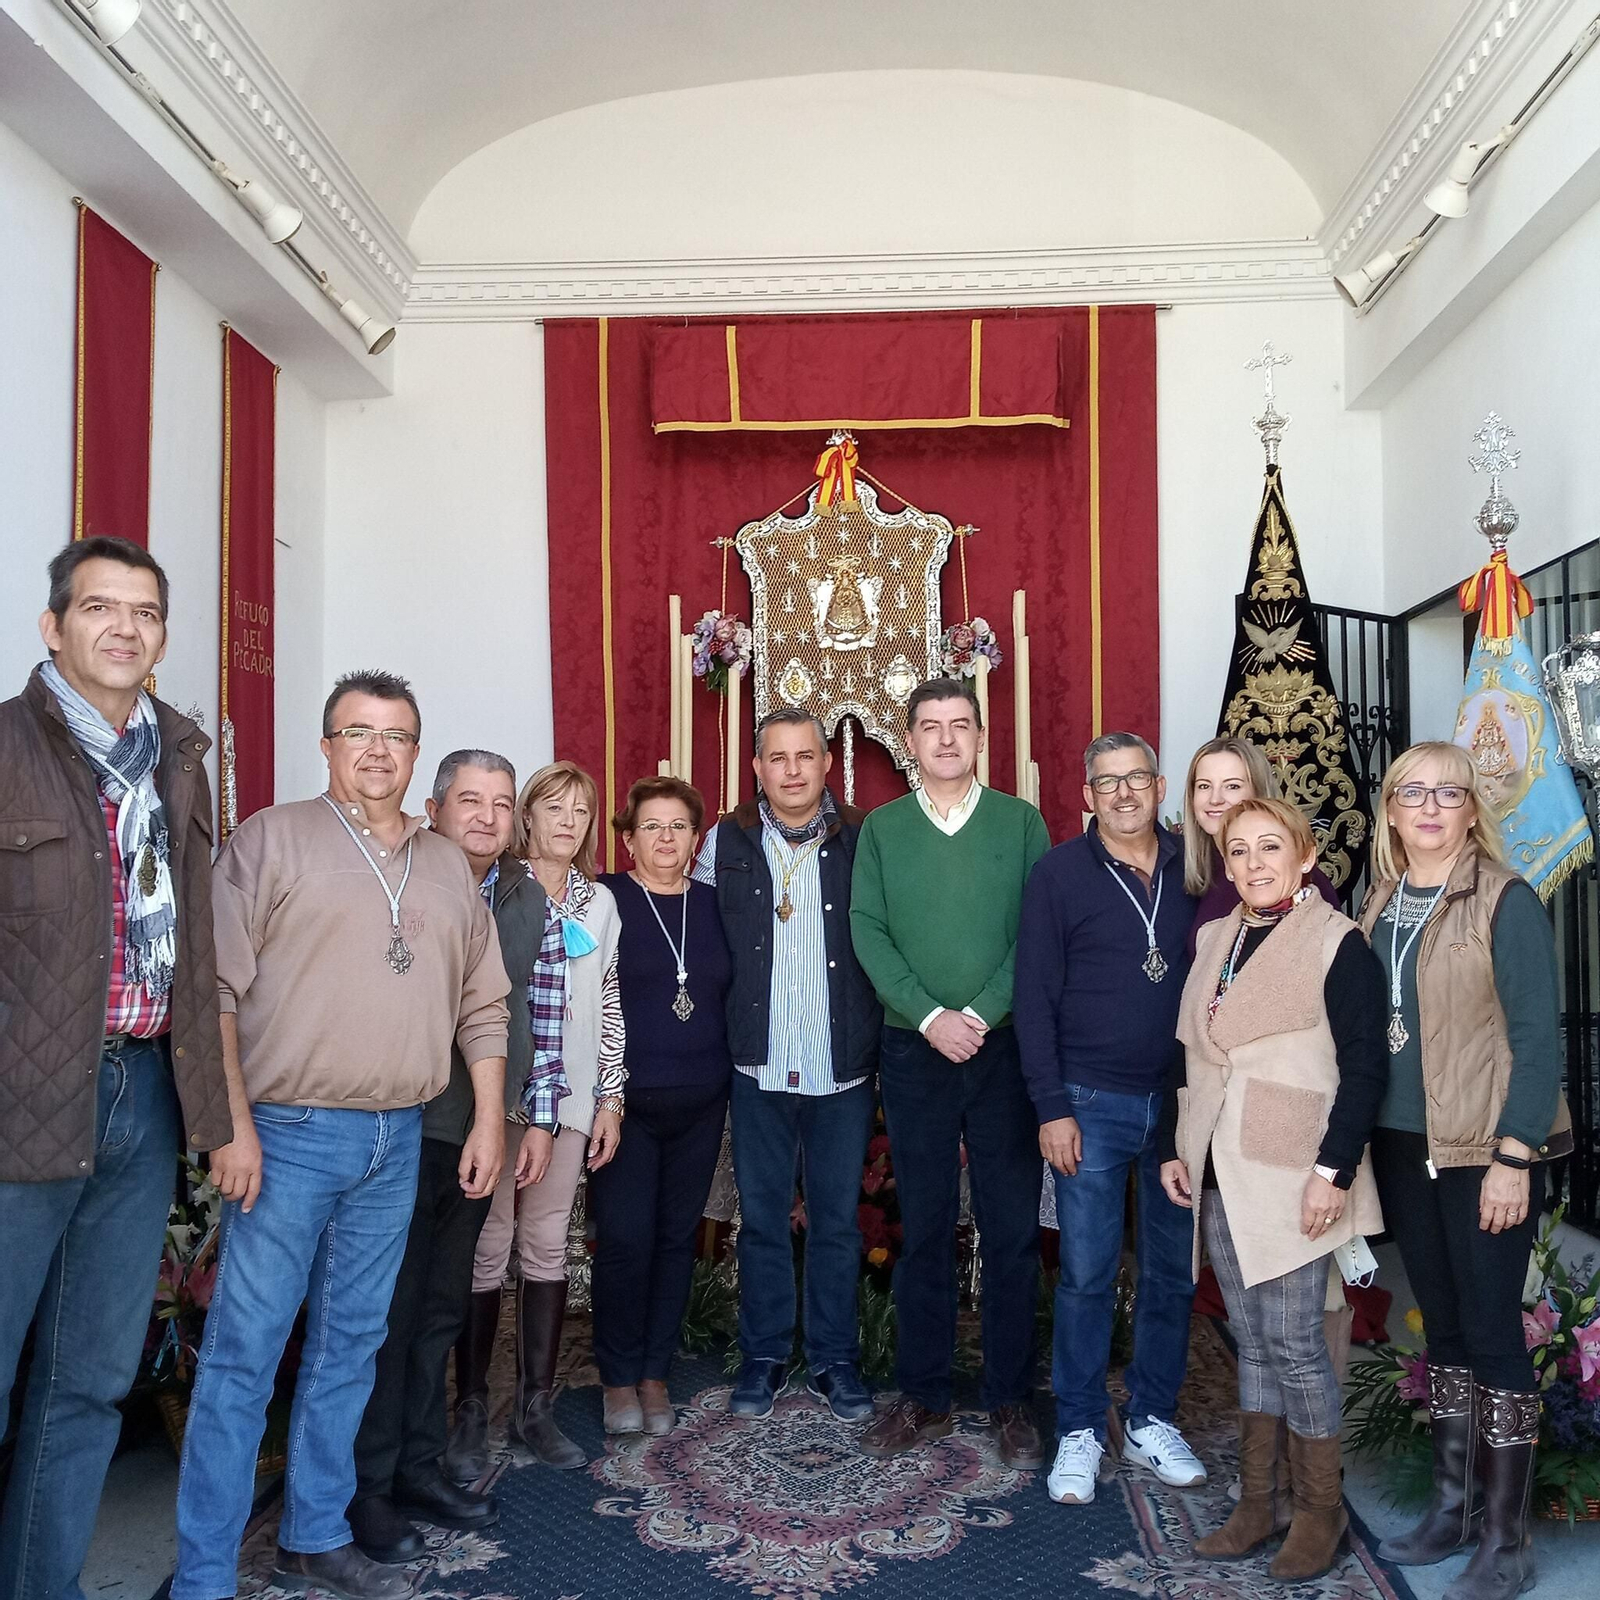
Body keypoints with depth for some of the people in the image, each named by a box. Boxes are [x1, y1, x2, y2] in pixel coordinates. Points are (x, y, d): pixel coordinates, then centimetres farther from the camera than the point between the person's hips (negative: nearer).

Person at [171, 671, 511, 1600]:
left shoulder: (449, 868, 12)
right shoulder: (273, 839, -2)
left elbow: (482, 1005, 14)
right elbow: (219, 986, -7)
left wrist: (490, 1123, 8)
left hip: (399, 1142, 5)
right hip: (290, 1134, -5)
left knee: (351, 1346, 14)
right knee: (243, 1353, -1)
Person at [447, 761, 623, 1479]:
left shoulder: (599, 903, 12)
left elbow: (609, 1007, 13)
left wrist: (610, 1099, 8)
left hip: (568, 1096, 4)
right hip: (497, 1092, -4)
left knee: (548, 1245, 8)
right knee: (488, 1247, -1)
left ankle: (535, 1406, 18)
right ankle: (470, 1411, 11)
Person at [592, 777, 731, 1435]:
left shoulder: (712, 905, 9)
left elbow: (734, 995, 14)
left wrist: (730, 1079, 7)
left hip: (699, 1105, 4)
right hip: (624, 1101, -4)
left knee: (677, 1238, 9)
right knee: (625, 1239, -4)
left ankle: (655, 1375, 23)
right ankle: (619, 1379, 14)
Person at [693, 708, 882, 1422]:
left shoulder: (863, 842, -1)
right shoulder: (725, 843, 1)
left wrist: (883, 1040, -4)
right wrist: (724, 1030, 2)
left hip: (843, 1069, 0)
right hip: (759, 1069, 1)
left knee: (838, 1220, 10)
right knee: (761, 1218, 11)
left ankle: (835, 1359, 25)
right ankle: (763, 1355, 27)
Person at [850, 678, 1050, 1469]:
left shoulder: (1021, 821, 3)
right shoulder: (880, 829, 6)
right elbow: (868, 932, -2)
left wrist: (982, 1013, -14)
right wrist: (930, 1017, -13)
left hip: (1006, 1049, 0)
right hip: (915, 1052, 1)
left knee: (1013, 1231, 4)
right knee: (923, 1230, 9)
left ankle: (1010, 1401, 17)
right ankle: (923, 1396, 21)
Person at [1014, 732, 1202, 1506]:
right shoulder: (1060, 872, -2)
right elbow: (1034, 994, -3)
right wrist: (1052, 1107, -8)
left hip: (1181, 1101, 3)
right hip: (1092, 1102, -2)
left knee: (1172, 1270, 11)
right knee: (1086, 1273, 4)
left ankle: (1151, 1420, 27)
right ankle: (1079, 1429, 18)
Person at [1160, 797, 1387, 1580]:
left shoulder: (1338, 943, -7)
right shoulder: (1213, 938, 11)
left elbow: (1364, 1066, -10)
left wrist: (1334, 1169, -16)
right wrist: (1175, 1149, 12)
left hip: (1291, 1179, -6)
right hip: (1218, 1176, 6)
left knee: (1293, 1342, -2)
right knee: (1250, 1340, 13)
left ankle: (1320, 1508, 16)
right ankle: (1256, 1501, 23)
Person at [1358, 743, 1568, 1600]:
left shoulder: (1505, 902, -9)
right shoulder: (1379, 906, 7)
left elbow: (1537, 1036, -12)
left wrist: (1514, 1156, -15)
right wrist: (1364, 1141, 6)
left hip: (1485, 1151, -5)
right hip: (1403, 1147, 5)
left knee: (1491, 1331, 1)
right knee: (1442, 1326, 15)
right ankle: (1451, 1506, 28)